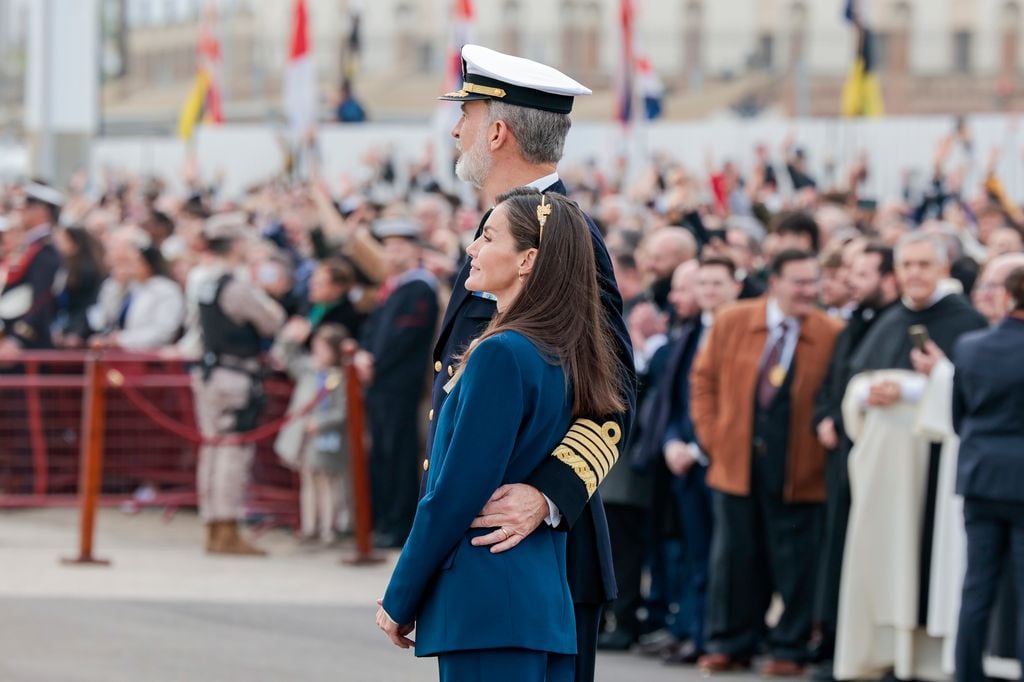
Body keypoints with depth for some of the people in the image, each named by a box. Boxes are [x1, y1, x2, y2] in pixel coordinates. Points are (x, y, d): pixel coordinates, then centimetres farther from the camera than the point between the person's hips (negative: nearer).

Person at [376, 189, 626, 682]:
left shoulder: (501, 354, -13)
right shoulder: (567, 358, 11)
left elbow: (456, 495, -14)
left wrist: (399, 600, -7)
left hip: (487, 604, -9)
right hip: (549, 602, 9)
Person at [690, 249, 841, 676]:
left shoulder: (831, 336, -4)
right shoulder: (732, 324, 3)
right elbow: (704, 380, 9)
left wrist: (827, 431, -6)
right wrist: (711, 437, 3)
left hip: (797, 473, -2)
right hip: (736, 462, 2)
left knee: (793, 562, 1)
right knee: (735, 556, 7)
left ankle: (788, 650, 10)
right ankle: (729, 645, 17)